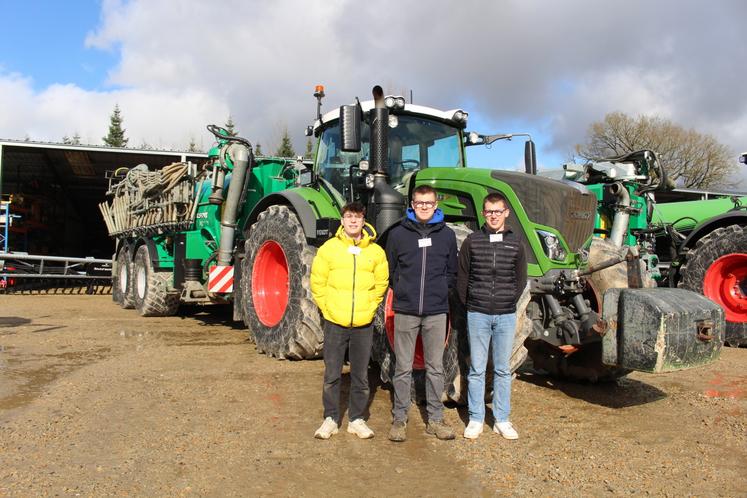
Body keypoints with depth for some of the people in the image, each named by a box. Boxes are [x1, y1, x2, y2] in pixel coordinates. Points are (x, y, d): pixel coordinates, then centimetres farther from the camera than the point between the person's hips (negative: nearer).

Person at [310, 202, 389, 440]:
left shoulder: (376, 251, 2)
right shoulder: (329, 248, -1)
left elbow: (381, 283, 11)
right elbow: (317, 282, 4)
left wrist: (369, 307, 4)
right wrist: (328, 307, 0)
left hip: (364, 324, 1)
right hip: (335, 322, -1)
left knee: (360, 375, 11)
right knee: (332, 374, 6)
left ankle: (357, 419, 25)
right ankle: (330, 418, 21)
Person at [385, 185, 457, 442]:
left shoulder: (447, 234, 5)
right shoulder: (398, 234, 1)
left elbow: (452, 272, 12)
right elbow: (389, 269, 8)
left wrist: (440, 291, 2)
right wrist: (402, 291, 0)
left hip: (436, 311, 1)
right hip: (405, 311, -1)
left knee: (435, 368, 10)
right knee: (403, 368, 6)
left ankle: (435, 419, 22)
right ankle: (399, 419, 18)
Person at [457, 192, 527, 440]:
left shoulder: (515, 243, 4)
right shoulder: (472, 241, 0)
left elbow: (521, 279, 11)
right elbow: (462, 277, 4)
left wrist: (510, 302, 6)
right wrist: (469, 305, 4)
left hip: (506, 315, 1)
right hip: (478, 315, -1)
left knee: (503, 370, 9)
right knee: (476, 369, 5)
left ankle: (502, 420, 20)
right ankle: (475, 419, 16)